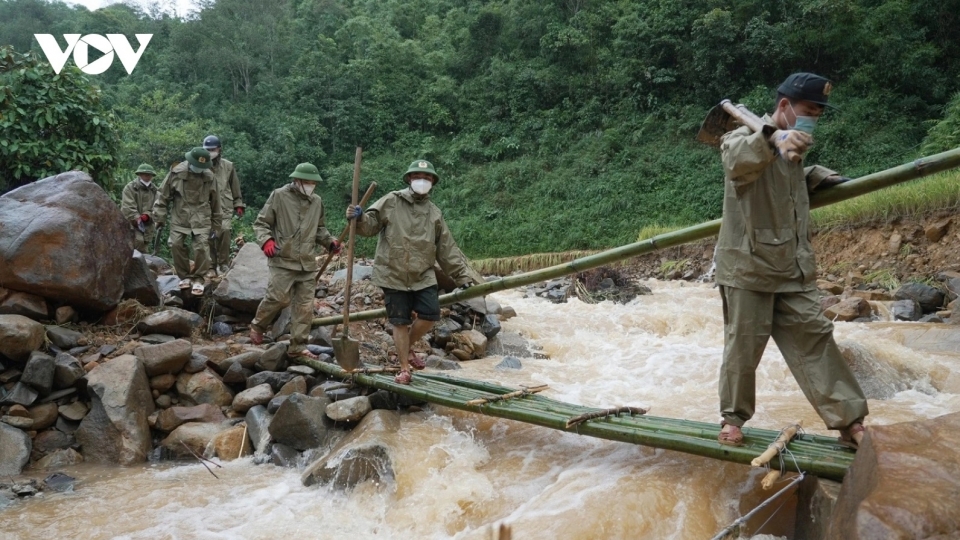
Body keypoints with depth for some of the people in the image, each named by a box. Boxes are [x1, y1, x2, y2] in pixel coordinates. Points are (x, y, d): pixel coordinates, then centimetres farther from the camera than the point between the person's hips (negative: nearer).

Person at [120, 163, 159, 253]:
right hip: (132, 223, -5)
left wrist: (146, 215, -16)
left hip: (147, 224, 5)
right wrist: (137, 219, -22)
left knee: (144, 248, 5)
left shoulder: (153, 190, 10)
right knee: (138, 240, -25)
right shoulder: (130, 188, -4)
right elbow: (128, 207, -13)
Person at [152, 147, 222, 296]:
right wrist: (160, 217, 1)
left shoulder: (209, 177, 2)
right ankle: (184, 276, 14)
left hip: (201, 219, 0)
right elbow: (163, 195, 3)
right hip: (179, 218, 1)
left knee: (201, 247, -11)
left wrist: (215, 225, 13)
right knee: (176, 245, -4)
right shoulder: (176, 172, -3)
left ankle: (198, 279, 3)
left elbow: (214, 202, 11)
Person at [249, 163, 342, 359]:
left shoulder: (317, 201, 12)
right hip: (283, 260, -5)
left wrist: (330, 242, 7)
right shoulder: (279, 196, -3)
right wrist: (266, 241, -18)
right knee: (279, 297, -11)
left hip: (308, 263, 5)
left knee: (305, 306, 4)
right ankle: (257, 325, 18)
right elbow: (261, 223, 1)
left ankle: (298, 346, 13)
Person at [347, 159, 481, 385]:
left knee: (431, 314, -5)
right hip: (393, 275, -3)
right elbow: (370, 224, -5)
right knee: (400, 322, 2)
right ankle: (404, 369, 15)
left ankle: (407, 349, 23)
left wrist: (462, 275, 8)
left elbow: (447, 250, 11)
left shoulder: (434, 214, 10)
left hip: (423, 276, 3)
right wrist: (359, 217, -28)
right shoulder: (391, 201, -1)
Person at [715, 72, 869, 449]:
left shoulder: (792, 149, 15)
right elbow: (737, 158, -37)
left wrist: (816, 176, 14)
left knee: (814, 338, 6)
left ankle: (848, 421, 11)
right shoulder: (745, 137, -11)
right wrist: (773, 139, -57)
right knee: (744, 346, 3)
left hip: (793, 266, 7)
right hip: (748, 265, -7)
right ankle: (733, 416, 21)